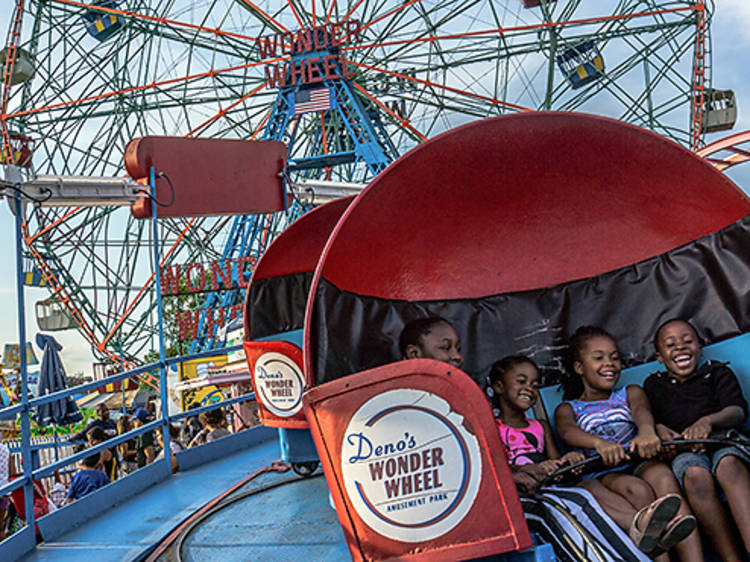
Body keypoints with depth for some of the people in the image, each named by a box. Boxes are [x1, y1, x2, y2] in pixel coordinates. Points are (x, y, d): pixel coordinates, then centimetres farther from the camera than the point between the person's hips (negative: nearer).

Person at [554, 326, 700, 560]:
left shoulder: (630, 393, 27)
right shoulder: (568, 409, 20)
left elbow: (642, 410, -1)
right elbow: (567, 430, -7)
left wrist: (646, 430, -31)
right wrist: (600, 443, -35)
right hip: (602, 474, -1)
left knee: (664, 477, -36)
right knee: (637, 490, -36)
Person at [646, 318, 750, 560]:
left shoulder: (718, 373, 24)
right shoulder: (654, 385, 29)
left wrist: (708, 421, -18)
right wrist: (659, 429, -13)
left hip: (724, 440, 0)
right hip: (683, 450, 1)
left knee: (728, 465, -39)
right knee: (696, 475, -38)